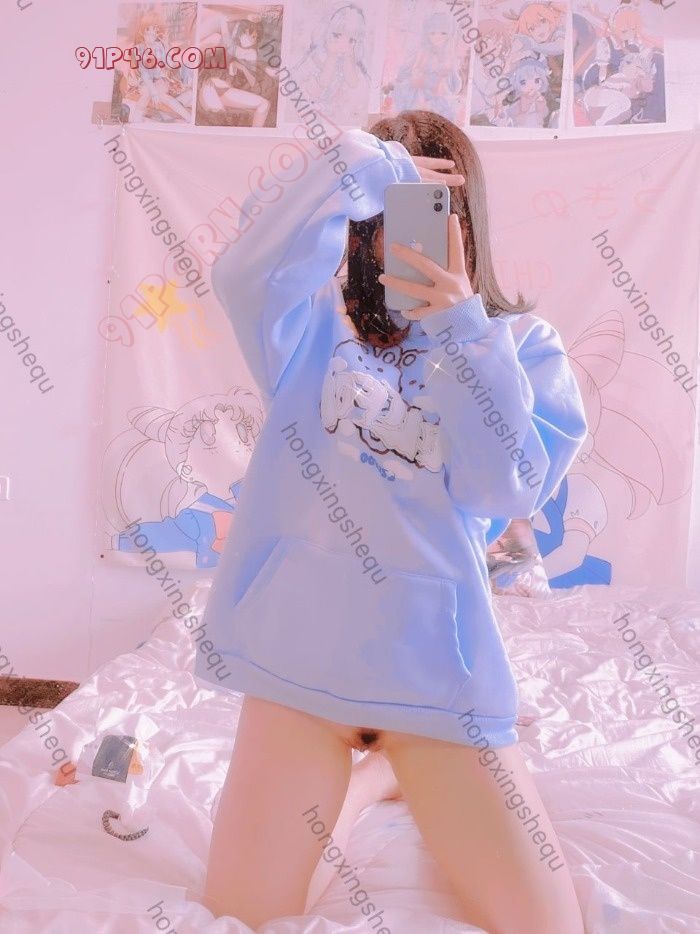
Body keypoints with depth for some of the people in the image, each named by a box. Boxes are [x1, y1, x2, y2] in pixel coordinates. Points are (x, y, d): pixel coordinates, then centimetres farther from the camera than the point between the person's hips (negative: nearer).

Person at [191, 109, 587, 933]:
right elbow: (244, 278, -16)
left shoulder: (520, 342, 3)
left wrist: (462, 332, -17)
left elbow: (514, 490, -11)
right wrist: (355, 171, -19)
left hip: (436, 662, 0)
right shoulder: (320, 324, 5)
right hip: (300, 654, 1)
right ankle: (344, 775, 32)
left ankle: (414, 779, 29)